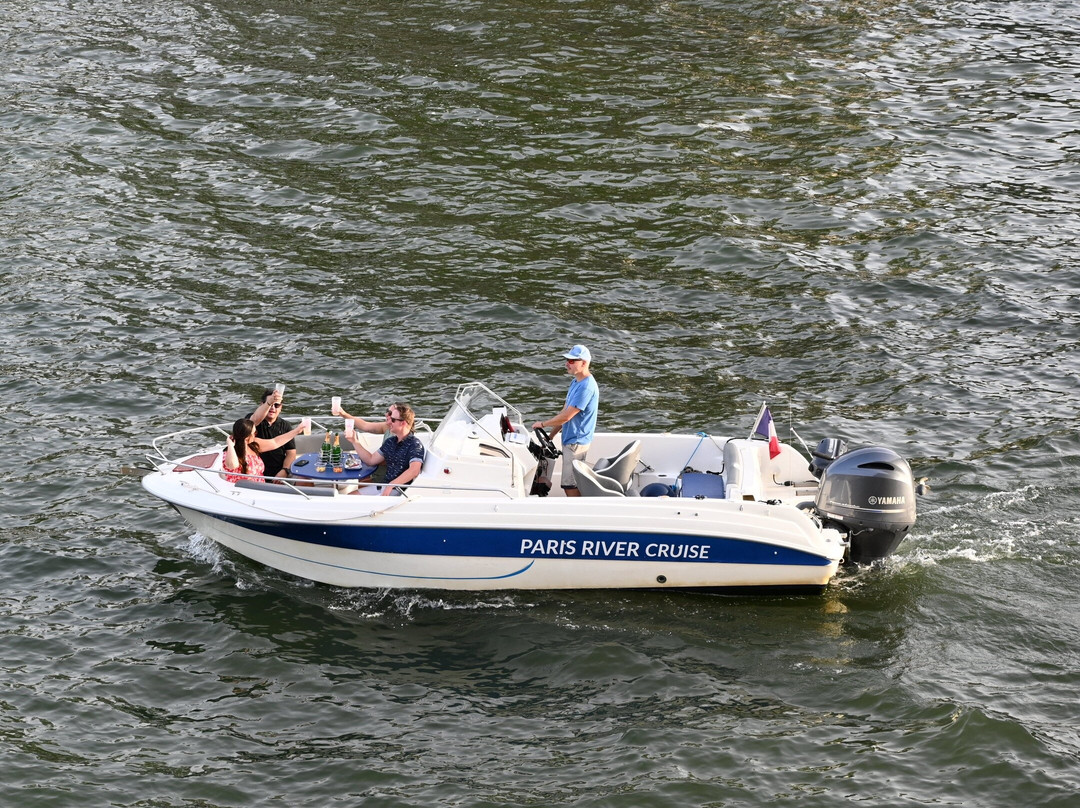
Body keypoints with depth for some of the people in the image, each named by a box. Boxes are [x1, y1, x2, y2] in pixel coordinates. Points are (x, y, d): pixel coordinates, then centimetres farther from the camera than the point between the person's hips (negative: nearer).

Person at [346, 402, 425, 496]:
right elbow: (371, 460, 20)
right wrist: (354, 442, 11)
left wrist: (391, 485, -30)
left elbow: (414, 470, -27)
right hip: (385, 486, 8)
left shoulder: (415, 444, -13)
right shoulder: (390, 441, 14)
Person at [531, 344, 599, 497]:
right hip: (569, 441, 10)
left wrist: (543, 424, -7)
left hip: (576, 443, -10)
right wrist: (550, 436, 15)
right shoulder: (576, 382, 12)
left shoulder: (586, 387, -21)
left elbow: (566, 416, -21)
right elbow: (564, 411, 17)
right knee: (570, 485, 14)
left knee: (570, 486, -8)